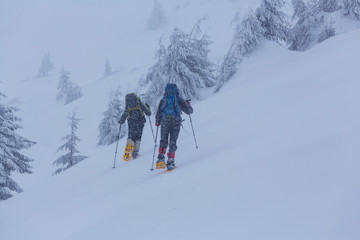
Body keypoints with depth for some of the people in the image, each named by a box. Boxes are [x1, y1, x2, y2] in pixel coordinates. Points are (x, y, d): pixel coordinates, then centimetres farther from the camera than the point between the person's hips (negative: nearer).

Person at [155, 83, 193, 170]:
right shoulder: (179, 100, 7)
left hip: (165, 122, 1)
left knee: (163, 141, 11)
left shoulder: (163, 100, 11)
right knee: (172, 143, 6)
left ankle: (161, 159, -8)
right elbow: (189, 111, 12)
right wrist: (188, 104, 33)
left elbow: (158, 114, 10)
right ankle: (170, 162, -1)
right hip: (176, 122, -1)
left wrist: (157, 122, 28)